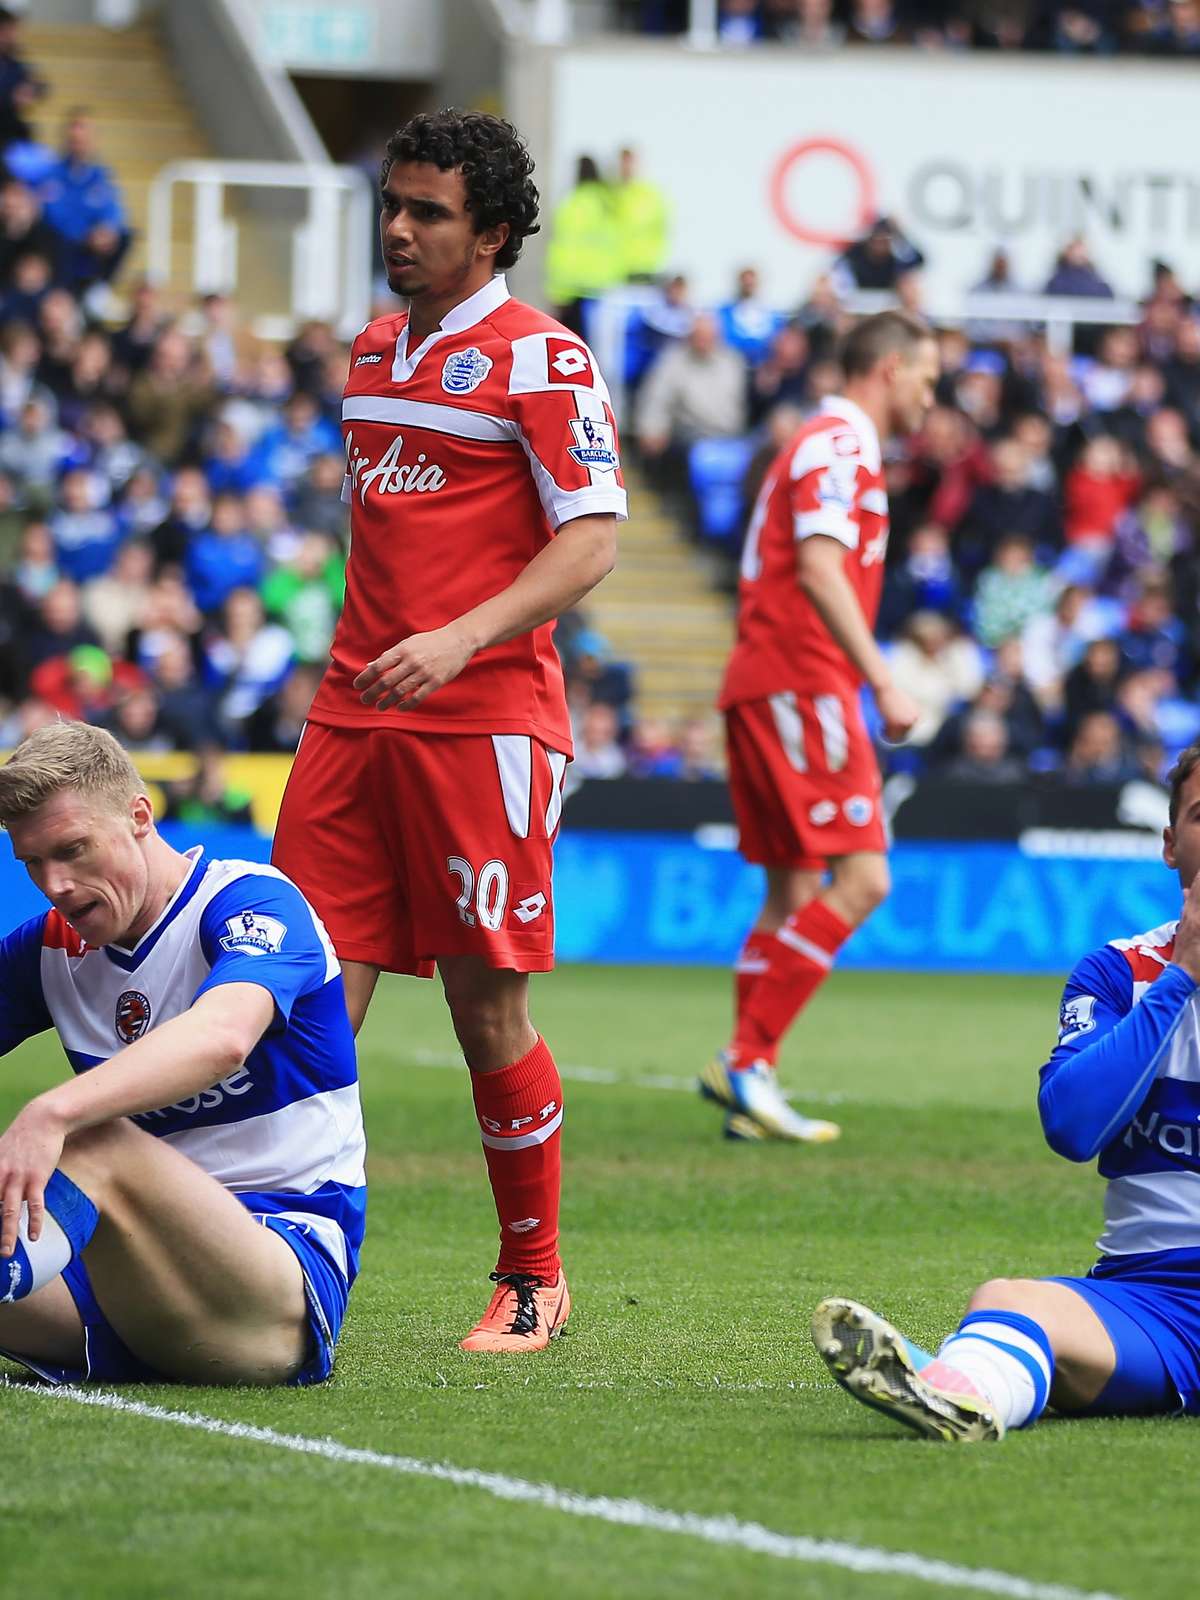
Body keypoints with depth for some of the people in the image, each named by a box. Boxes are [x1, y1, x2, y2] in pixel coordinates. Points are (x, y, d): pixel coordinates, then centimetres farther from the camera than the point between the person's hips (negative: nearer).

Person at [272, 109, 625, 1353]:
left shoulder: (541, 361, -5)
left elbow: (591, 539, -12)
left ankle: (534, 1279, 12)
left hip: (486, 722, -6)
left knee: (487, 1004, -3)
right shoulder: (373, 354, 16)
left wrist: (461, 640, -23)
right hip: (353, 712, 6)